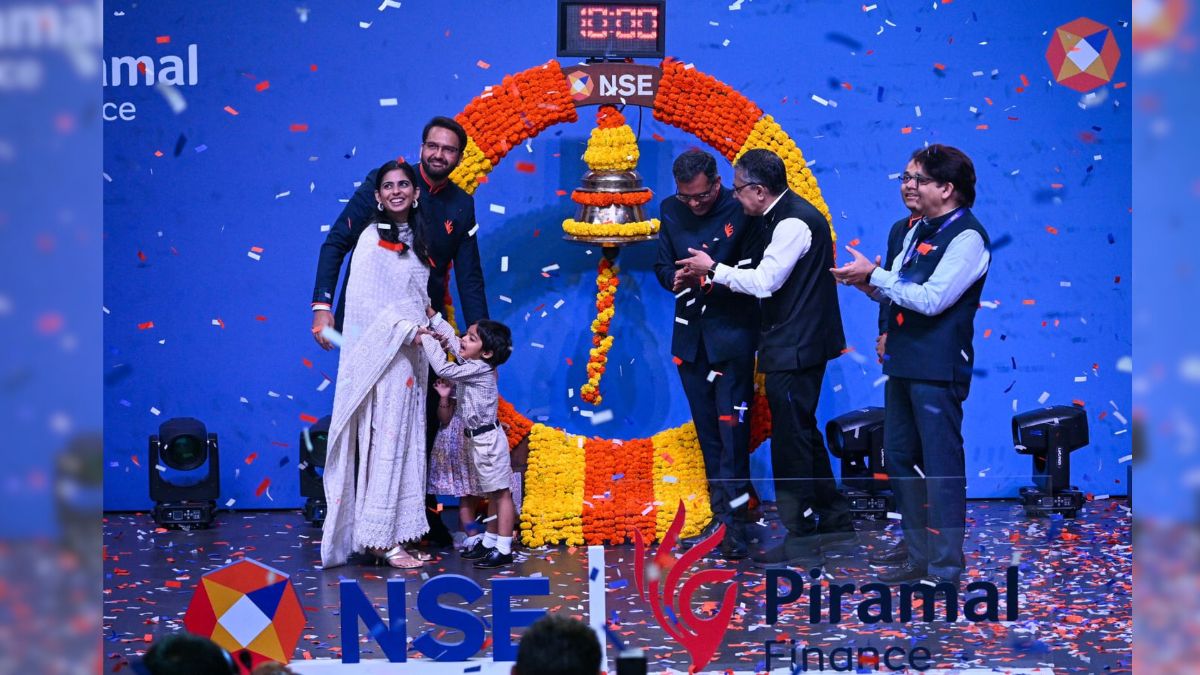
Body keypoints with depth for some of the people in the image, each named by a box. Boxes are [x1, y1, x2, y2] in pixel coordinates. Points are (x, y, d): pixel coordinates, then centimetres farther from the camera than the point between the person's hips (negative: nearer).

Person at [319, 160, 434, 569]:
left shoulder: (413, 240, 15)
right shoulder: (373, 239, -7)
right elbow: (361, 299, -14)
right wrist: (406, 329, -17)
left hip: (411, 355, 8)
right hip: (384, 354, -8)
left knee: (406, 443, 6)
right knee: (385, 441, -8)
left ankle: (396, 533, 9)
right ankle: (381, 539, -7)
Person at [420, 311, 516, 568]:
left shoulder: (480, 369, -19)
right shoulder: (473, 363, 7)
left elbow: (444, 369, -27)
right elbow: (450, 337, 18)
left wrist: (427, 340, -20)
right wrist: (430, 314, 14)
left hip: (488, 438, -10)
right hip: (478, 438, 10)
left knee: (501, 492, -7)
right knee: (493, 494, 15)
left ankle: (503, 550, -8)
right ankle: (490, 542, 21)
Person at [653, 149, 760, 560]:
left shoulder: (741, 211, -10)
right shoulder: (671, 210, 6)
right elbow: (663, 264, 10)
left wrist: (712, 278, -25)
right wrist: (675, 278, -13)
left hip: (731, 332, -5)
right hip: (690, 335, 5)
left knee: (732, 426, -11)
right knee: (707, 430, 10)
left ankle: (734, 523, -13)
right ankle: (720, 516, 17)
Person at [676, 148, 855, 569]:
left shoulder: (794, 223, -18)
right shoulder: (788, 216, 13)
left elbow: (765, 281, -21)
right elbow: (770, 278, 17)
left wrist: (712, 270, -10)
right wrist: (715, 274, 12)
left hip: (794, 349, -11)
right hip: (797, 344, 11)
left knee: (792, 439, -6)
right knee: (802, 434, 18)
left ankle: (801, 541, -1)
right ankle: (835, 522, 26)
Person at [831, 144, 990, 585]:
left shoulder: (967, 237, -13)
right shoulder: (918, 231, 15)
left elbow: (930, 299, -21)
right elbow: (895, 292, 19)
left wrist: (874, 276, -15)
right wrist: (864, 282, -2)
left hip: (939, 368, -9)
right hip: (904, 362, 9)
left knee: (941, 466, -4)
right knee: (901, 460, 14)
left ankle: (946, 568, 1)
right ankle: (919, 556, 24)